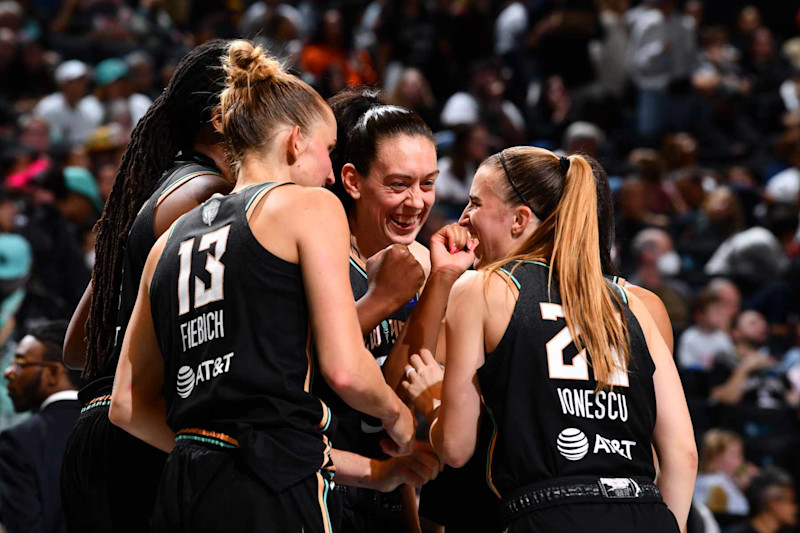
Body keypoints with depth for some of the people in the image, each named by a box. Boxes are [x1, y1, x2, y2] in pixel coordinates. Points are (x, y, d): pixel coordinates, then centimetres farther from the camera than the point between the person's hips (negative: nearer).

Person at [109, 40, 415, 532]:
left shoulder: (173, 240, 20)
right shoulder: (309, 206, 2)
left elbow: (128, 404, 19)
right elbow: (345, 369, -8)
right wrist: (396, 413, 11)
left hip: (182, 491, 7)